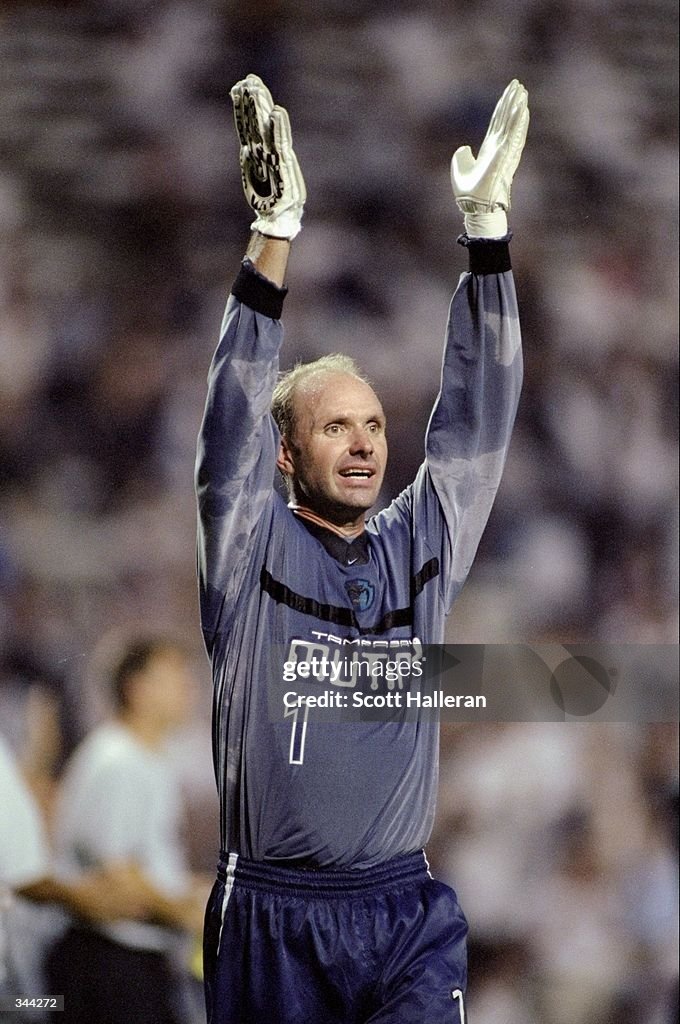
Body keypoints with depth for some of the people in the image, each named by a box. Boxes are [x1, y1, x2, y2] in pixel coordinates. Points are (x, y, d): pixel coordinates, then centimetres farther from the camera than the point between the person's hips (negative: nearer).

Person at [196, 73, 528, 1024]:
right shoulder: (252, 555, 2)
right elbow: (234, 419, -10)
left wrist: (489, 230, -4)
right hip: (270, 917, -2)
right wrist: (271, 237, -20)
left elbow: (473, 420, 5)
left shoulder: (420, 549, 11)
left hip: (405, 914, 2)